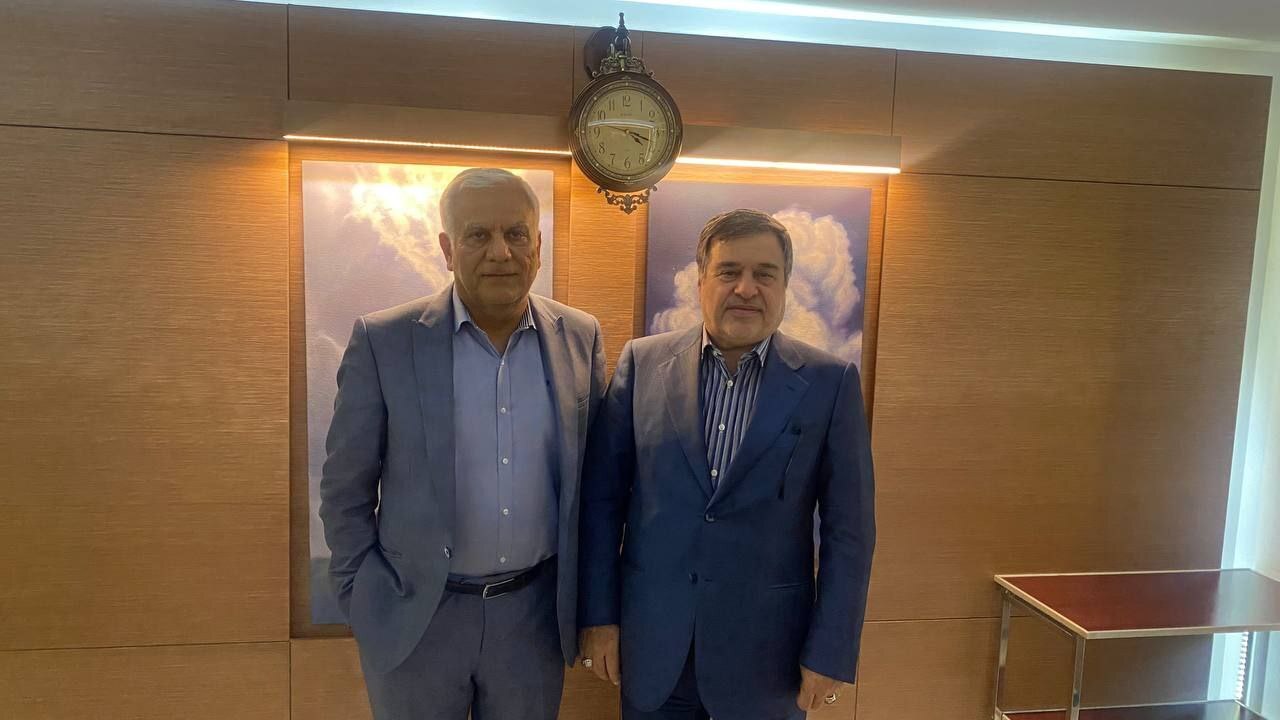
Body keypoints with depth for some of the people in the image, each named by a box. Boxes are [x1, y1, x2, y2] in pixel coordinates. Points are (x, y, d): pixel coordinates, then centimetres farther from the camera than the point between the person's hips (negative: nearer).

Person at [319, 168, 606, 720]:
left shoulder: (580, 338, -3)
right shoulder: (383, 341, -10)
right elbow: (345, 487, -3)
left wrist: (588, 601, 7)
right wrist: (360, 596, -1)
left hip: (535, 611, 2)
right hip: (413, 614, -2)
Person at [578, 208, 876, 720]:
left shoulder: (830, 382, -6)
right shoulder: (643, 363, -3)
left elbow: (849, 529, -4)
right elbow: (602, 496, 1)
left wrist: (830, 652, -5)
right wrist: (598, 615, 0)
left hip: (767, 648, -1)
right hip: (651, 639, 1)